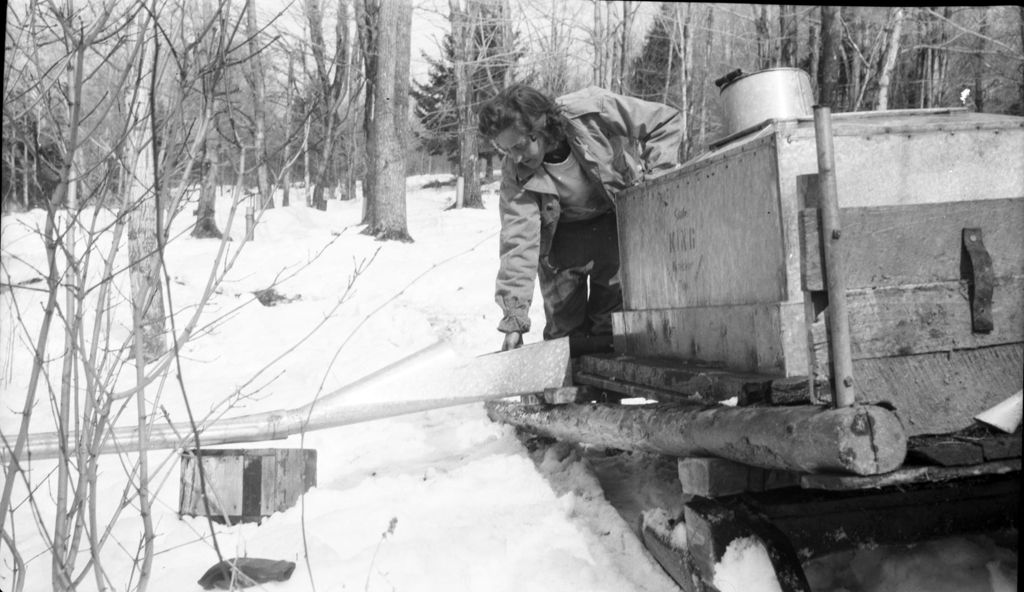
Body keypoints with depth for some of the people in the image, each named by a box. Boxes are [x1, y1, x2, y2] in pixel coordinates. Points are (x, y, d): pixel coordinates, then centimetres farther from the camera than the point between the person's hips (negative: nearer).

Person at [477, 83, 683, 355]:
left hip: (617, 217, 0)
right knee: (564, 327, 0)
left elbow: (667, 121, -15)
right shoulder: (516, 174, -22)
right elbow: (518, 241, -24)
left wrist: (652, 180, -22)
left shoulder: (594, 109, -27)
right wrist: (514, 318, -28)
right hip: (563, 234, 1)